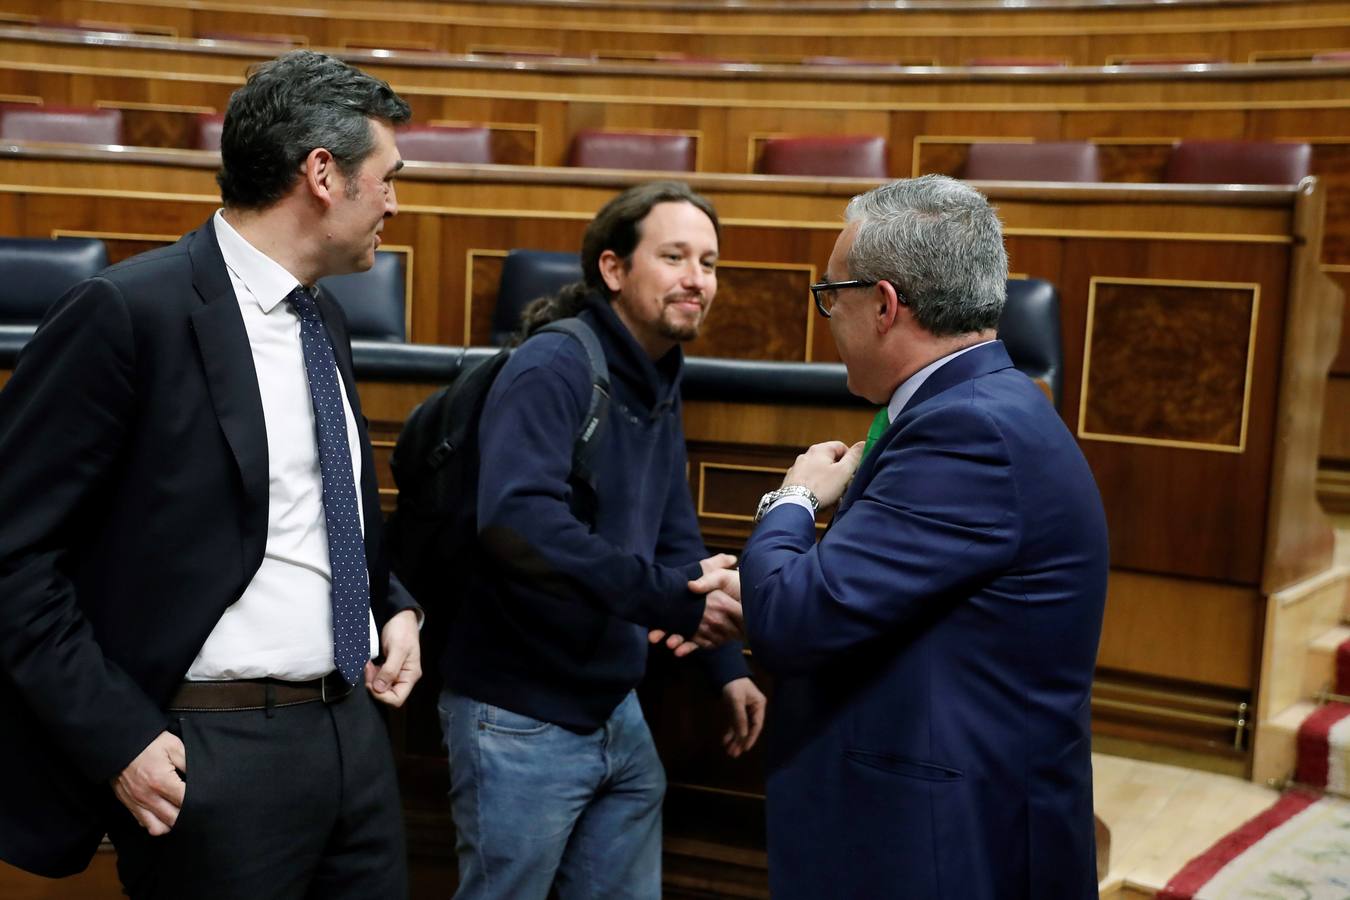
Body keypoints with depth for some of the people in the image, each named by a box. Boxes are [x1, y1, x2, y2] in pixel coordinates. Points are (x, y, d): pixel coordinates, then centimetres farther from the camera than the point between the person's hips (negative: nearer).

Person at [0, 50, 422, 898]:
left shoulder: (324, 320, 10)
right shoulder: (129, 312, -14)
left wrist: (395, 604, 7)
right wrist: (118, 736, -16)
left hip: (355, 727, 7)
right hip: (216, 752, -7)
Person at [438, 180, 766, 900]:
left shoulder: (658, 386, 9)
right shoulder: (553, 367, -18)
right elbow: (517, 521, -35)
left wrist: (727, 666, 12)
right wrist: (670, 599, -34)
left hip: (616, 707, 8)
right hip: (521, 715, -8)